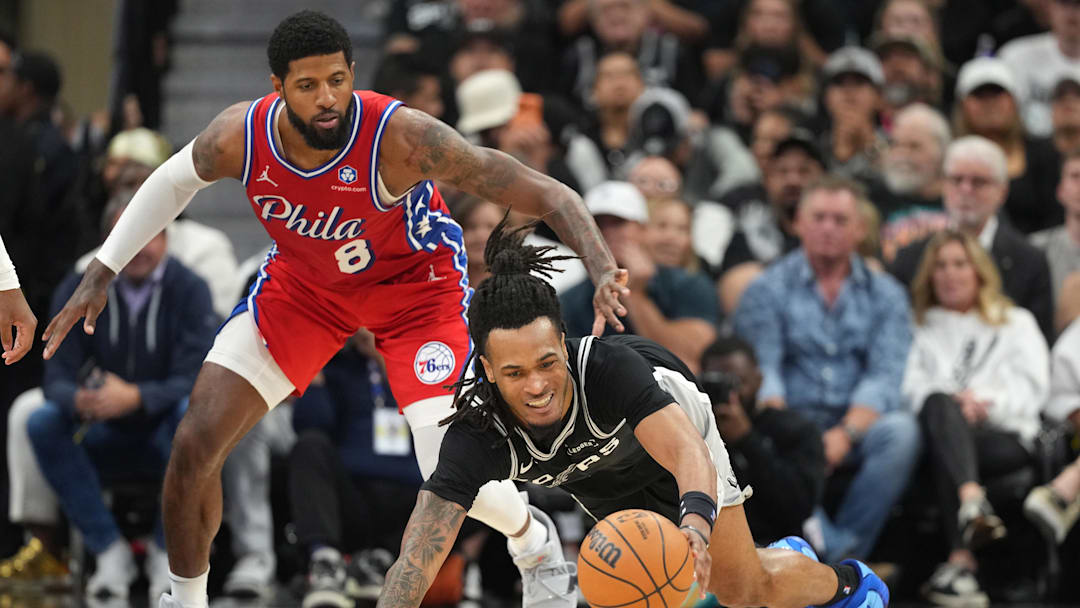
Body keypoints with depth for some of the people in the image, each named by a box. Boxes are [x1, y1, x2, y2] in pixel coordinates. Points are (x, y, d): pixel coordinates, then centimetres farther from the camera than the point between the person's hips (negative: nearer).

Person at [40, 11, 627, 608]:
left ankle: (534, 543, 21)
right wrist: (101, 273, 2)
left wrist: (604, 270, -52)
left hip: (414, 282, -4)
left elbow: (546, 195, -37)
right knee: (195, 445, -7)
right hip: (303, 280, 4)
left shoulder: (400, 137, -37)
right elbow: (174, 180, 1)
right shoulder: (239, 137, -25)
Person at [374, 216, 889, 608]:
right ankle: (784, 557, 48)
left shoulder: (608, 368, -45)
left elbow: (689, 454, -54)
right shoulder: (479, 434, -41)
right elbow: (416, 561, -45)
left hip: (672, 424, -3)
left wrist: (696, 524, -76)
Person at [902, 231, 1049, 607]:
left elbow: (1033, 387, 11)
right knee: (941, 404, -38)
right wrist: (955, 403, -11)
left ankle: (959, 560, -57)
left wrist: (987, 401, -10)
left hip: (1004, 435, -1)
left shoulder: (1016, 323, 27)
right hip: (942, 430, 1)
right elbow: (911, 388, 11)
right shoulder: (923, 330, 30)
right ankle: (972, 502, -63)